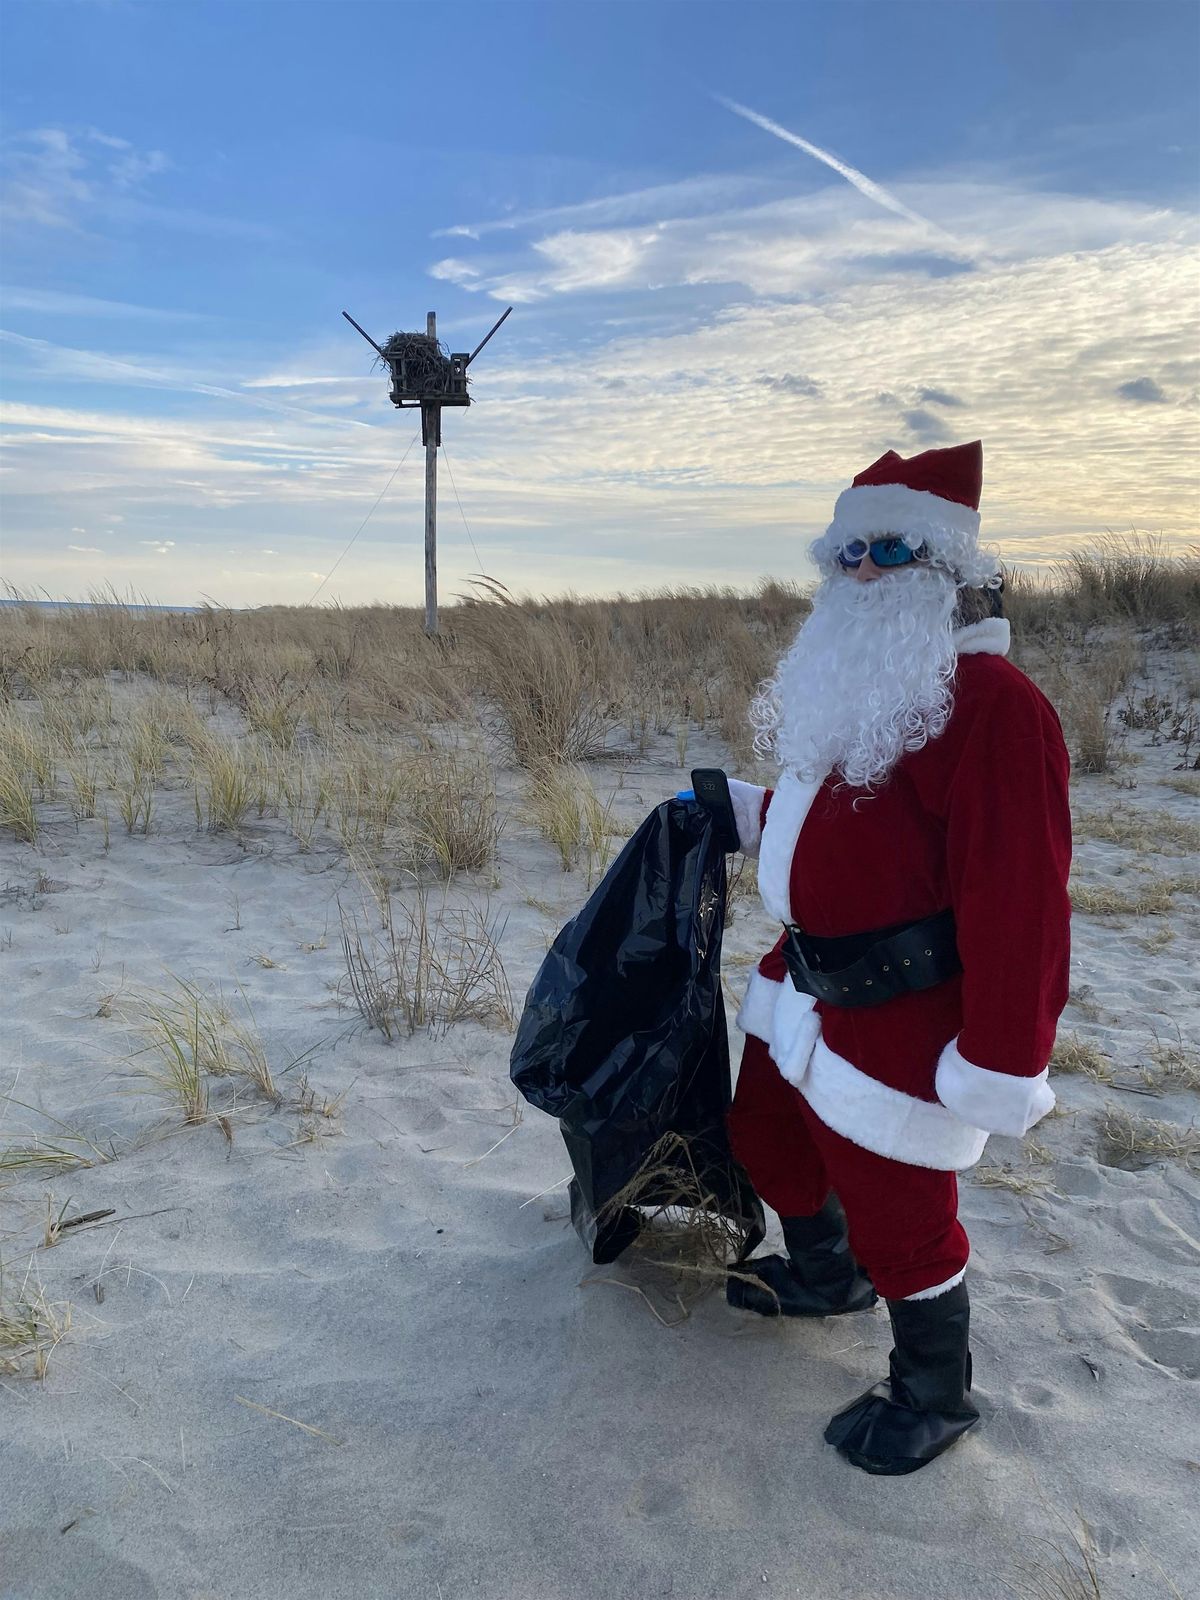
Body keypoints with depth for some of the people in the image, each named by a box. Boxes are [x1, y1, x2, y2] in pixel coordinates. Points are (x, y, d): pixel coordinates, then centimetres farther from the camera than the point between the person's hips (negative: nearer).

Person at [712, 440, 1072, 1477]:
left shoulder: (992, 704, -23)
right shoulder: (856, 682, 9)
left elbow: (1019, 899, -25)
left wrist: (1002, 1065, -24)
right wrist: (740, 812, 18)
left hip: (899, 1021, -10)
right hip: (805, 986, 10)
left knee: (897, 1216, 6)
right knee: (765, 1134, 27)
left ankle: (935, 1394, 35)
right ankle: (824, 1276, 56)